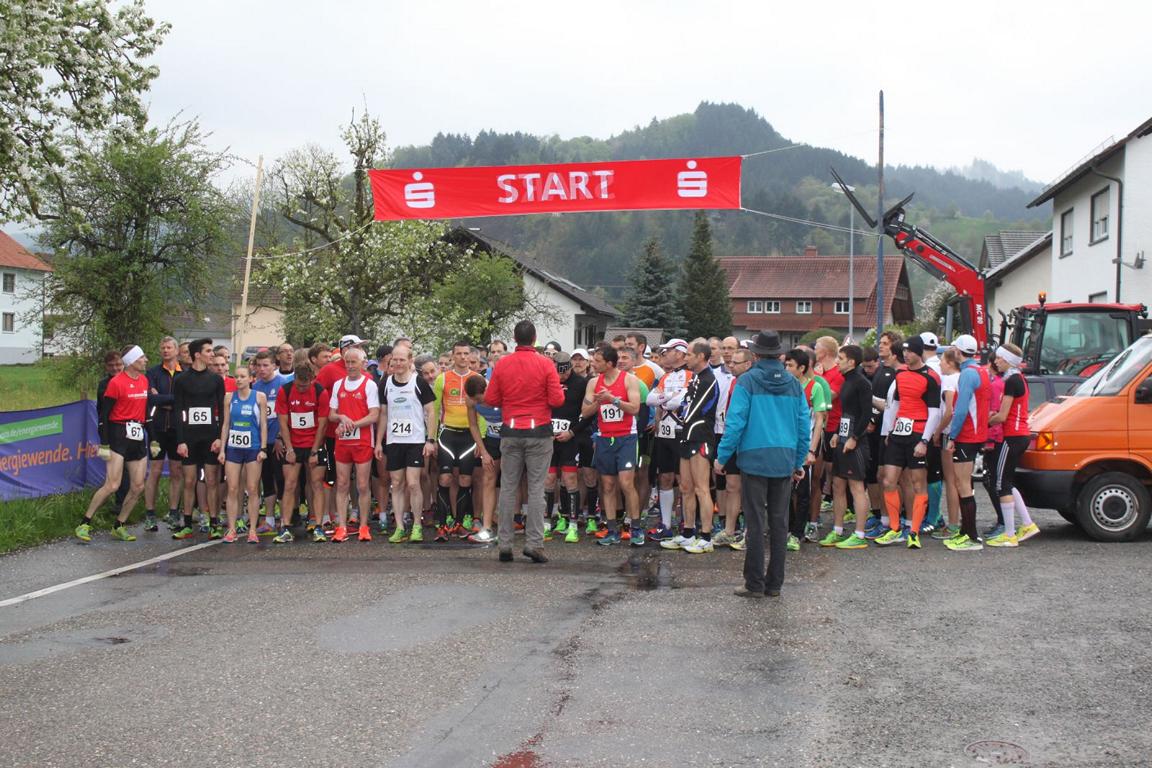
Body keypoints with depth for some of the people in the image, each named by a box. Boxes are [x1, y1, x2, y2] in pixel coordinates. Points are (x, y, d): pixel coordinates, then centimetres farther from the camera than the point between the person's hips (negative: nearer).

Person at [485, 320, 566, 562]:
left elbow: (491, 399, 3)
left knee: (508, 488, 7)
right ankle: (534, 544, -3)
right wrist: (559, 392, 11)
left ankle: (505, 545, 8)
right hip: (539, 432, -2)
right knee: (536, 489, 1)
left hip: (510, 433, 2)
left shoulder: (502, 364, 1)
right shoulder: (545, 364, -7)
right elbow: (556, 400, -10)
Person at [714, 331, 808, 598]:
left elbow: (735, 422, -11)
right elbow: (803, 425, 9)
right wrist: (799, 461, 18)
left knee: (755, 523, 0)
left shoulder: (747, 381, -6)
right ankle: (774, 583, 14)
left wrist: (722, 456, -3)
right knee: (779, 522, 9)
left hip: (754, 458, -4)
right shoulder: (793, 383, 7)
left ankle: (755, 584, 2)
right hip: (785, 461, 4)